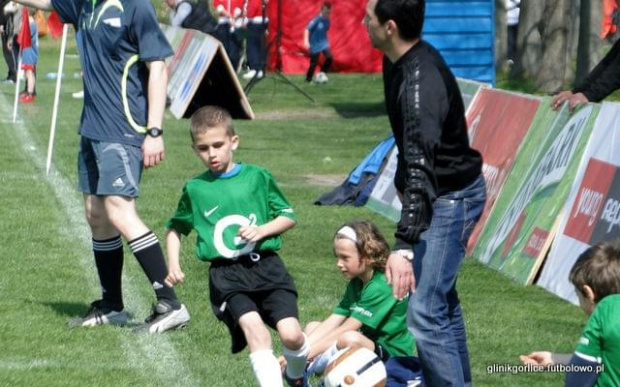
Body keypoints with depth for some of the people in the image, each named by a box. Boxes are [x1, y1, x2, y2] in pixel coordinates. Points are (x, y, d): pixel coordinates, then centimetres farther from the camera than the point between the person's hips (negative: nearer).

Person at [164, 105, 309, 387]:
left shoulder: (257, 177, 8)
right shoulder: (194, 189, 11)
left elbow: (289, 216, 13)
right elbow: (175, 228, 26)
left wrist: (262, 229, -6)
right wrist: (173, 264, 13)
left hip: (265, 265, 0)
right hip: (226, 275, 0)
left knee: (291, 334, -14)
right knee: (252, 325, -30)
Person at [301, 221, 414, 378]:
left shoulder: (382, 287, -21)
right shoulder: (355, 284, 8)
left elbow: (345, 330, -25)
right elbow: (331, 323, 1)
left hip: (391, 354, -10)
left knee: (349, 339, -37)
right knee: (312, 328, 9)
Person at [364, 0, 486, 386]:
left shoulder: (421, 83, -32)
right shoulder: (400, 61, -1)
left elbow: (421, 169, -40)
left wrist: (404, 247, -46)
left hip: (452, 197, -11)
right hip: (444, 192, 11)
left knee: (426, 311, -15)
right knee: (442, 297, 24)